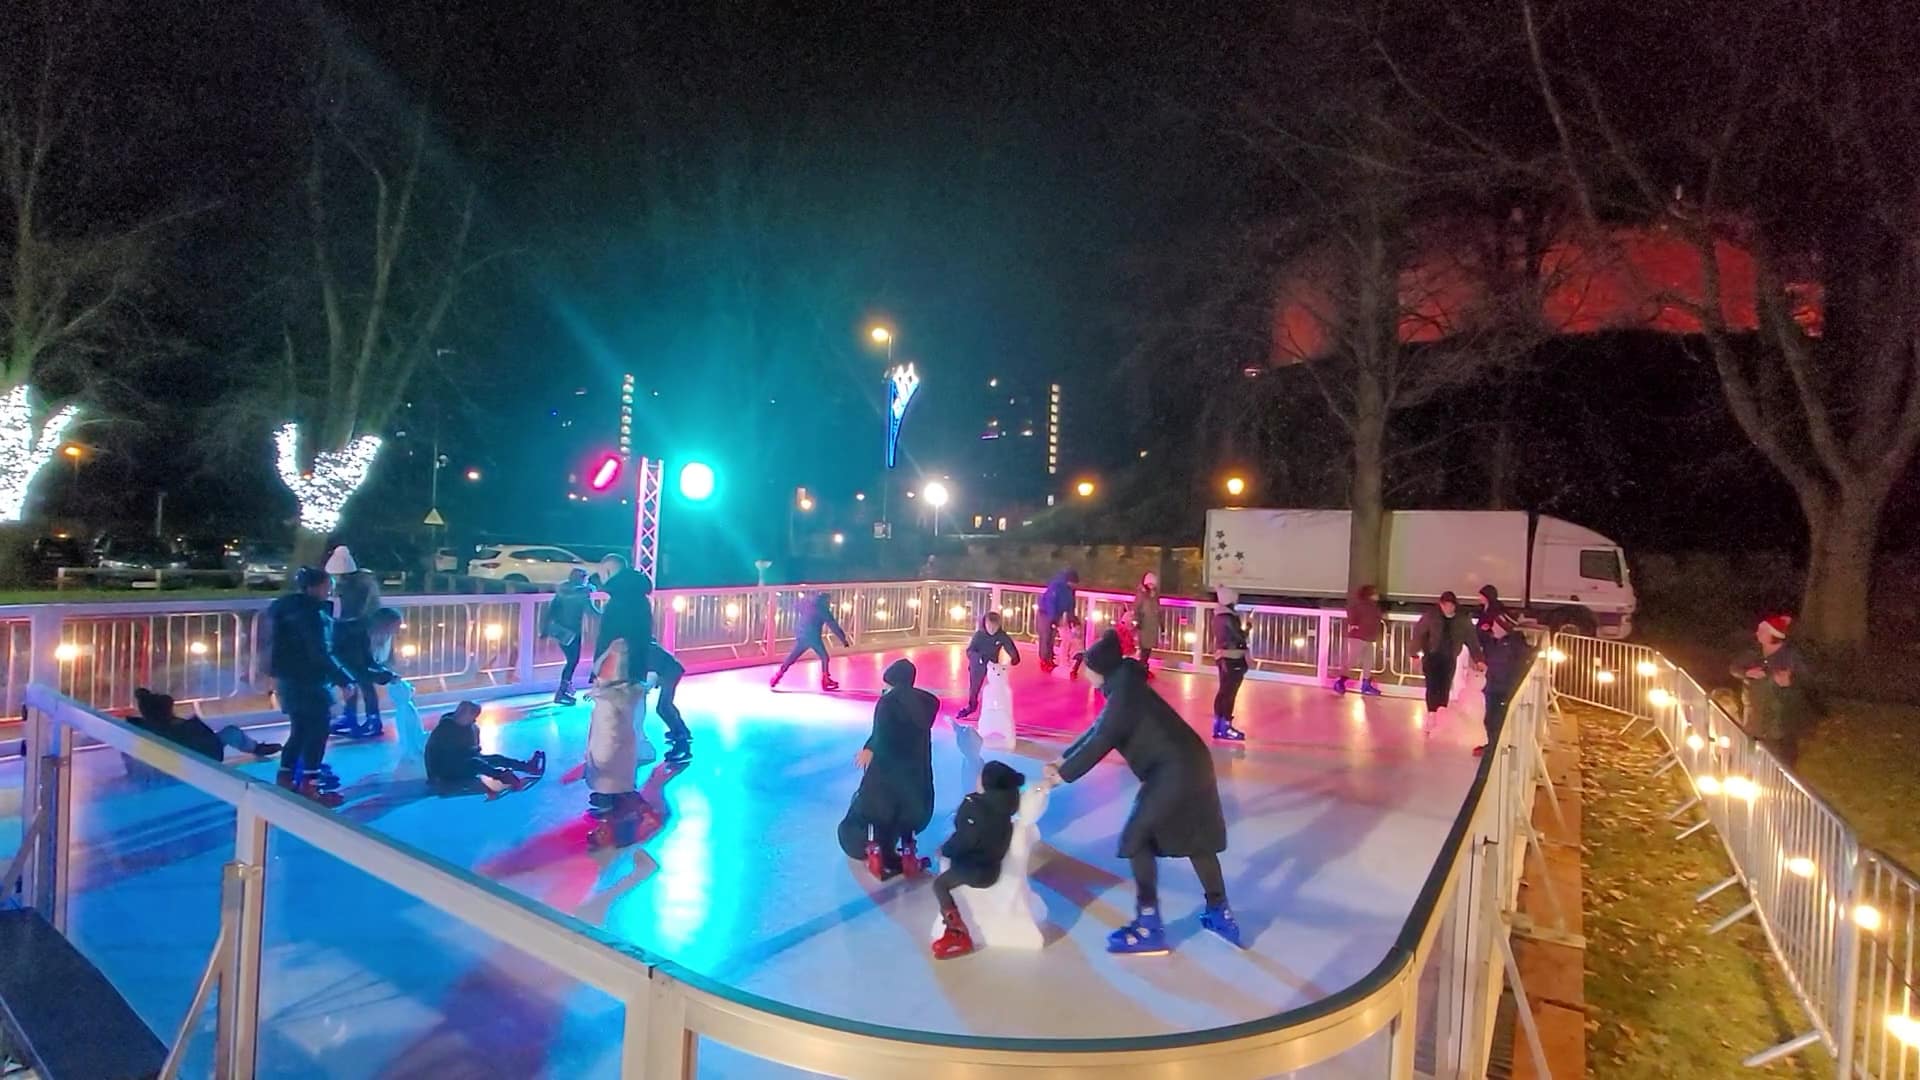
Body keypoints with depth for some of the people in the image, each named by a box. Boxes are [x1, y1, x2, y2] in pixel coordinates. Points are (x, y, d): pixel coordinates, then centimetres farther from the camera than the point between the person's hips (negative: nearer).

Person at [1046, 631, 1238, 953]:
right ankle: (1220, 914, 33)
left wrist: (1064, 775, -8)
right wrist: (1063, 760, 20)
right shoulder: (1125, 688, 13)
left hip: (1174, 771, -10)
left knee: (1136, 839, -4)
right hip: (1189, 765, 10)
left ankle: (1149, 927, 0)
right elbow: (1097, 730, 20)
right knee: (1197, 840, 21)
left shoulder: (1123, 695, -17)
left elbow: (1099, 743, -17)